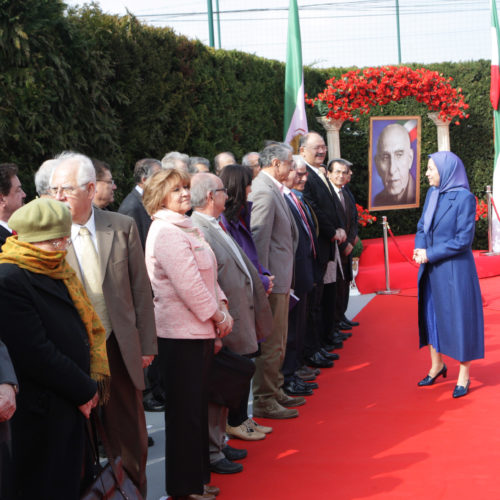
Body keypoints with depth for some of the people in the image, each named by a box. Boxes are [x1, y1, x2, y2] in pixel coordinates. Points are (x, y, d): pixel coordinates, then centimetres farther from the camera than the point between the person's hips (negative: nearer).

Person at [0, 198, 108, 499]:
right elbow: (37, 355, -22)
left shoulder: (58, 272, 11)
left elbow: (88, 325, 15)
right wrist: (84, 390, -12)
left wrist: (89, 384, 1)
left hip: (70, 408, 9)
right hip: (40, 416, -9)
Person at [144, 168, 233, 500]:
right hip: (181, 333, -10)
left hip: (200, 330, 10)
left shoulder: (186, 228, 16)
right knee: (186, 410, -1)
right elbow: (188, 284, -20)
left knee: (196, 407, 15)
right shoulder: (165, 232, -16)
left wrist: (221, 305, 5)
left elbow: (207, 277, 18)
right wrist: (219, 315, -11)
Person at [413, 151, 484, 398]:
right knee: (431, 314, 14)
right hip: (431, 270, 7)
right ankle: (437, 365, 31)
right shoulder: (432, 194, 6)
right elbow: (422, 227, 11)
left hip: (454, 269, -7)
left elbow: (463, 239, -17)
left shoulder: (464, 198, -15)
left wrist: (430, 254, -15)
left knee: (459, 317, 2)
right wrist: (419, 249, -8)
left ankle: (464, 375, 13)